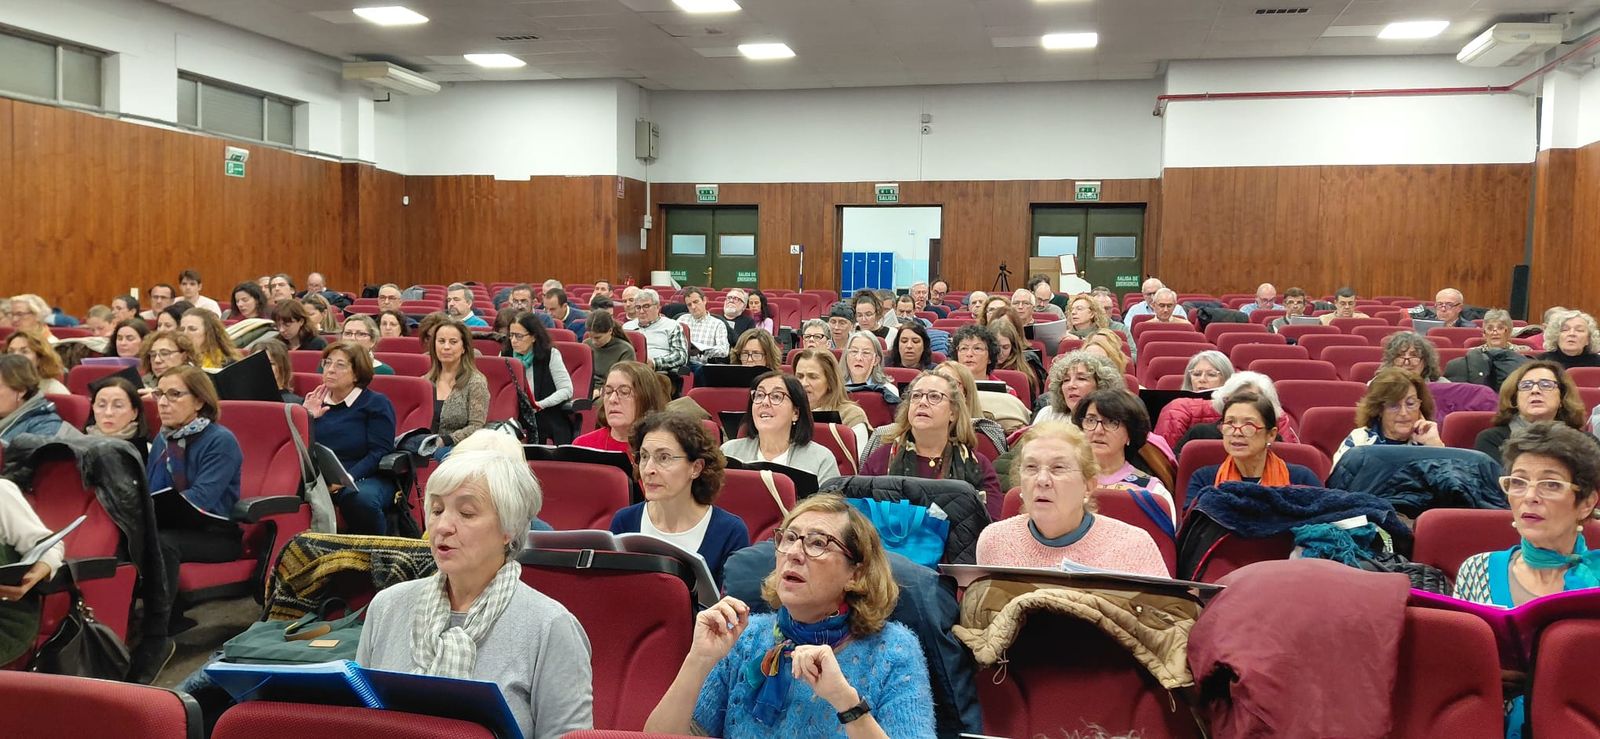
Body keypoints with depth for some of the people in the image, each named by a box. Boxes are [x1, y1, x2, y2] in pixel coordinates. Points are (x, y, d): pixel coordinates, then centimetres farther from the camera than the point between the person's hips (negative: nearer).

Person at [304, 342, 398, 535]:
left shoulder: (376, 403, 3)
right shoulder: (316, 402, 17)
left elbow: (379, 452, -8)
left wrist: (346, 479, -19)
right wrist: (306, 417, -2)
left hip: (364, 477, -3)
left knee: (360, 498, -37)